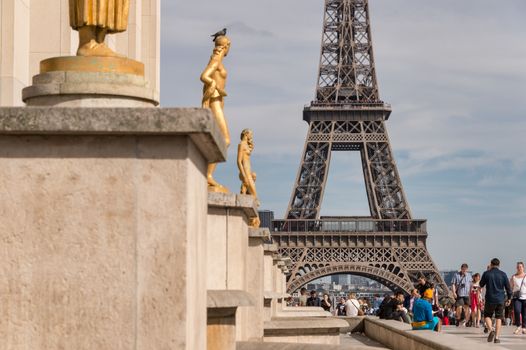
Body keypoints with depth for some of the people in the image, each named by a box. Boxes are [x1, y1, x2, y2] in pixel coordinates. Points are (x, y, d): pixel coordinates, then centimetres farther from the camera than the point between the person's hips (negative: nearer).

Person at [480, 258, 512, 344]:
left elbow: (481, 285, 11)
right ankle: (497, 337, 3)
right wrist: (509, 298, 16)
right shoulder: (503, 274, -1)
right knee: (498, 318, 9)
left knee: (487, 316, 14)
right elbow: (508, 288, 2)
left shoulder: (486, 273, -4)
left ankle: (491, 330, -11)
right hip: (500, 300, 1)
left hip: (490, 299, -1)